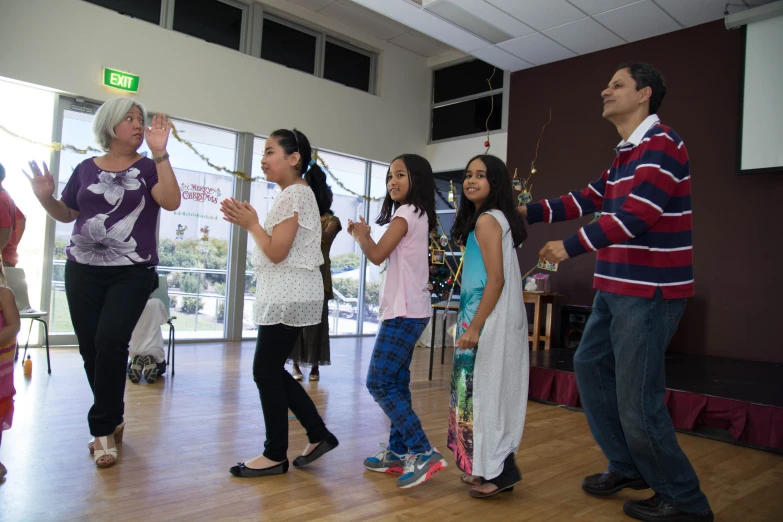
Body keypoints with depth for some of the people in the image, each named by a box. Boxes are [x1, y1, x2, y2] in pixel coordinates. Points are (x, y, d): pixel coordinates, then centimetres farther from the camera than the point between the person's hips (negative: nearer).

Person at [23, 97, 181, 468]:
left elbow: (171, 202, -17)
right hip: (82, 271, 3)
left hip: (132, 273, -3)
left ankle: (101, 427, 0)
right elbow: (66, 214, 17)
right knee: (90, 347, 6)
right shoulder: (86, 169, 9)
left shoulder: (148, 168, 1)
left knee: (110, 341, -16)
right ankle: (112, 420, 24)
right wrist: (45, 197, -3)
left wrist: (160, 152, -21)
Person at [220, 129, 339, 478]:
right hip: (286, 296, 10)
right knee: (272, 371, 13)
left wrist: (250, 223, -6)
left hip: (288, 296, -10)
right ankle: (319, 435, 19)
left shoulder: (293, 195, -12)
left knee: (266, 372, -3)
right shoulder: (297, 193, 18)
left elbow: (277, 252, -19)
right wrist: (248, 222, 8)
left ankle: (275, 455, 10)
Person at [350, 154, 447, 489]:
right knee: (396, 383, 12)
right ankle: (399, 452, 19)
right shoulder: (416, 215, 19)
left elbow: (376, 256, -14)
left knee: (379, 383, -10)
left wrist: (361, 235, 3)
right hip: (407, 310, 10)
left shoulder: (406, 212, -11)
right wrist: (364, 236, 11)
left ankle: (424, 453, -11)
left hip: (403, 312, -10)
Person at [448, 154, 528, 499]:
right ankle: (490, 468, 23)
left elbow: (496, 279, -20)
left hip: (489, 320, -10)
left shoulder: (486, 220, -13)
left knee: (485, 389, -2)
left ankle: (499, 471, 8)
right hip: (494, 319, 10)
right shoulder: (495, 219, 17)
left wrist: (474, 326, -20)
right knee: (488, 390, 13)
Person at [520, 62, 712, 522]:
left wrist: (572, 247, -19)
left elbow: (635, 214, -23)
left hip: (649, 291, -10)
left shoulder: (661, 144, -13)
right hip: (618, 287, 10)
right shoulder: (626, 153, 17)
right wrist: (530, 213, 10)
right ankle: (626, 466, 31)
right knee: (591, 365, 17)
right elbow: (587, 199, 17)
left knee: (638, 398, -7)